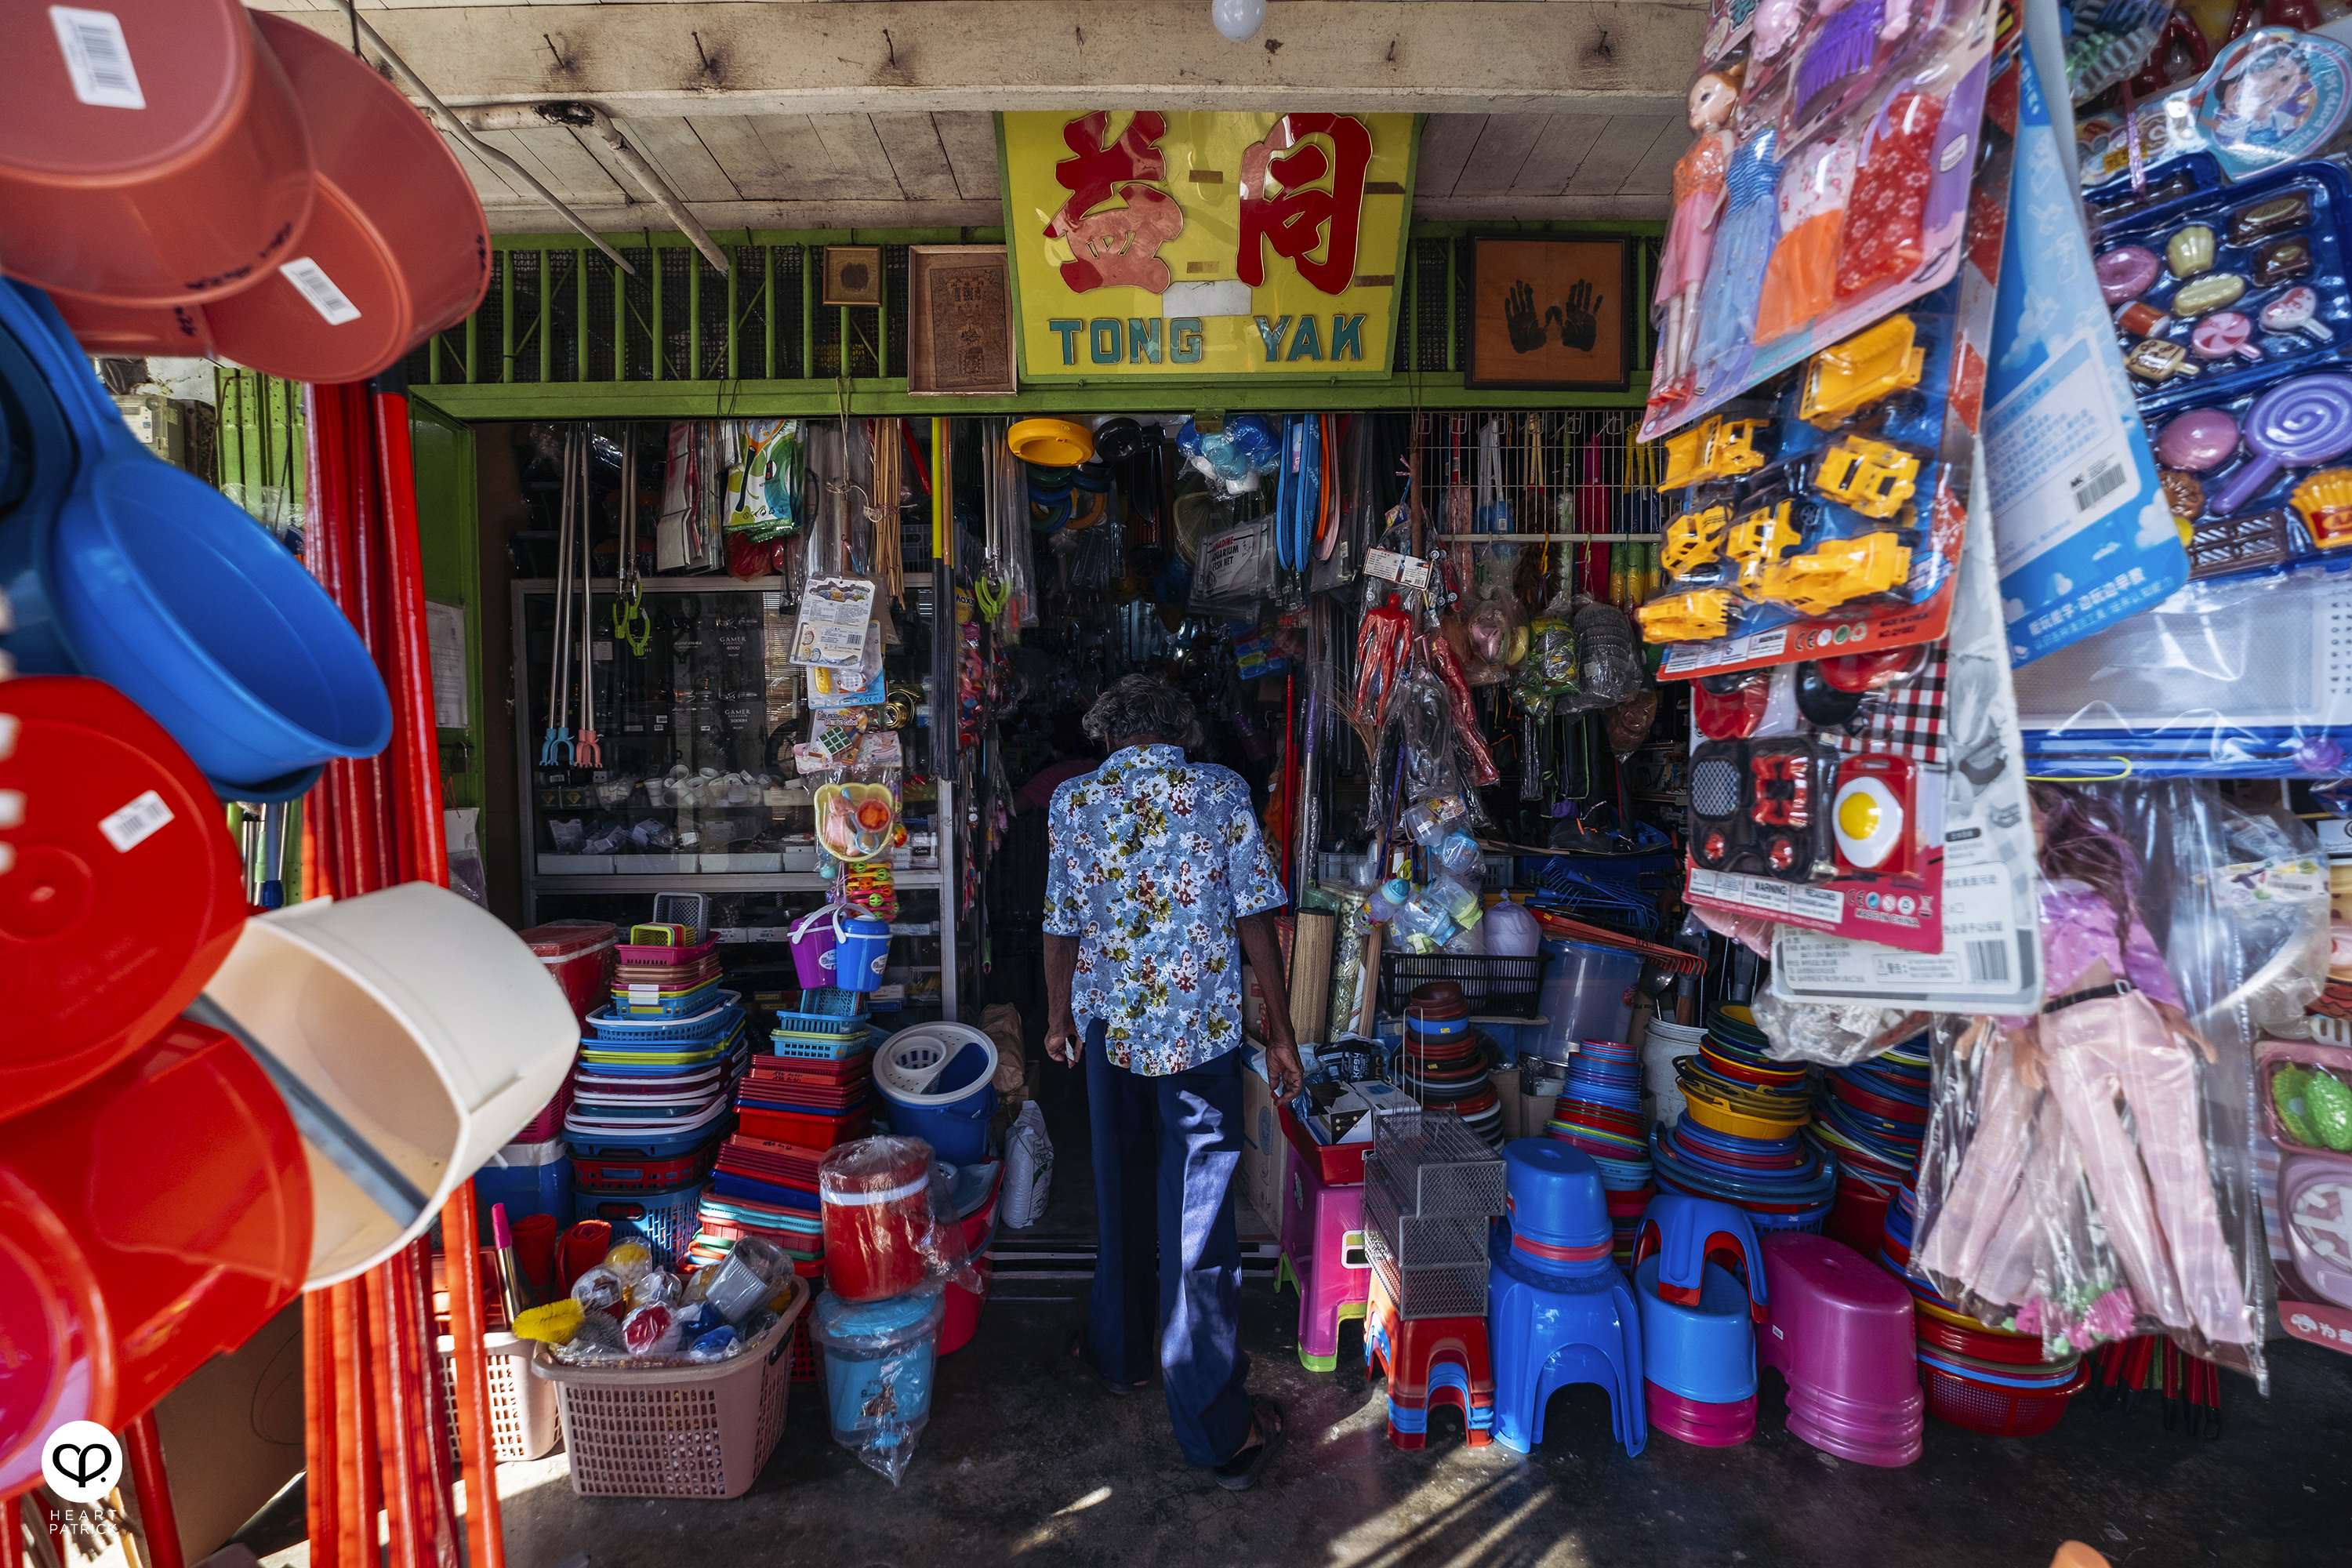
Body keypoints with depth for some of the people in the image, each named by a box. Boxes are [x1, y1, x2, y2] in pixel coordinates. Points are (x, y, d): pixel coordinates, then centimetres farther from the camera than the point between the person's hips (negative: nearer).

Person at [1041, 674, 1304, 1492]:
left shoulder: (1072, 800, -1)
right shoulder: (1223, 792, -6)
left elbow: (1062, 927, 4)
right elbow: (1255, 921, -8)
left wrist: (1058, 1017, 19)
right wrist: (1280, 1035, -2)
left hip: (1110, 1025, 2)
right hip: (1202, 1029, -2)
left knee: (1121, 1197, 21)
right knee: (1197, 1216, 2)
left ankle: (1121, 1352, 40)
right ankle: (1216, 1426, 11)